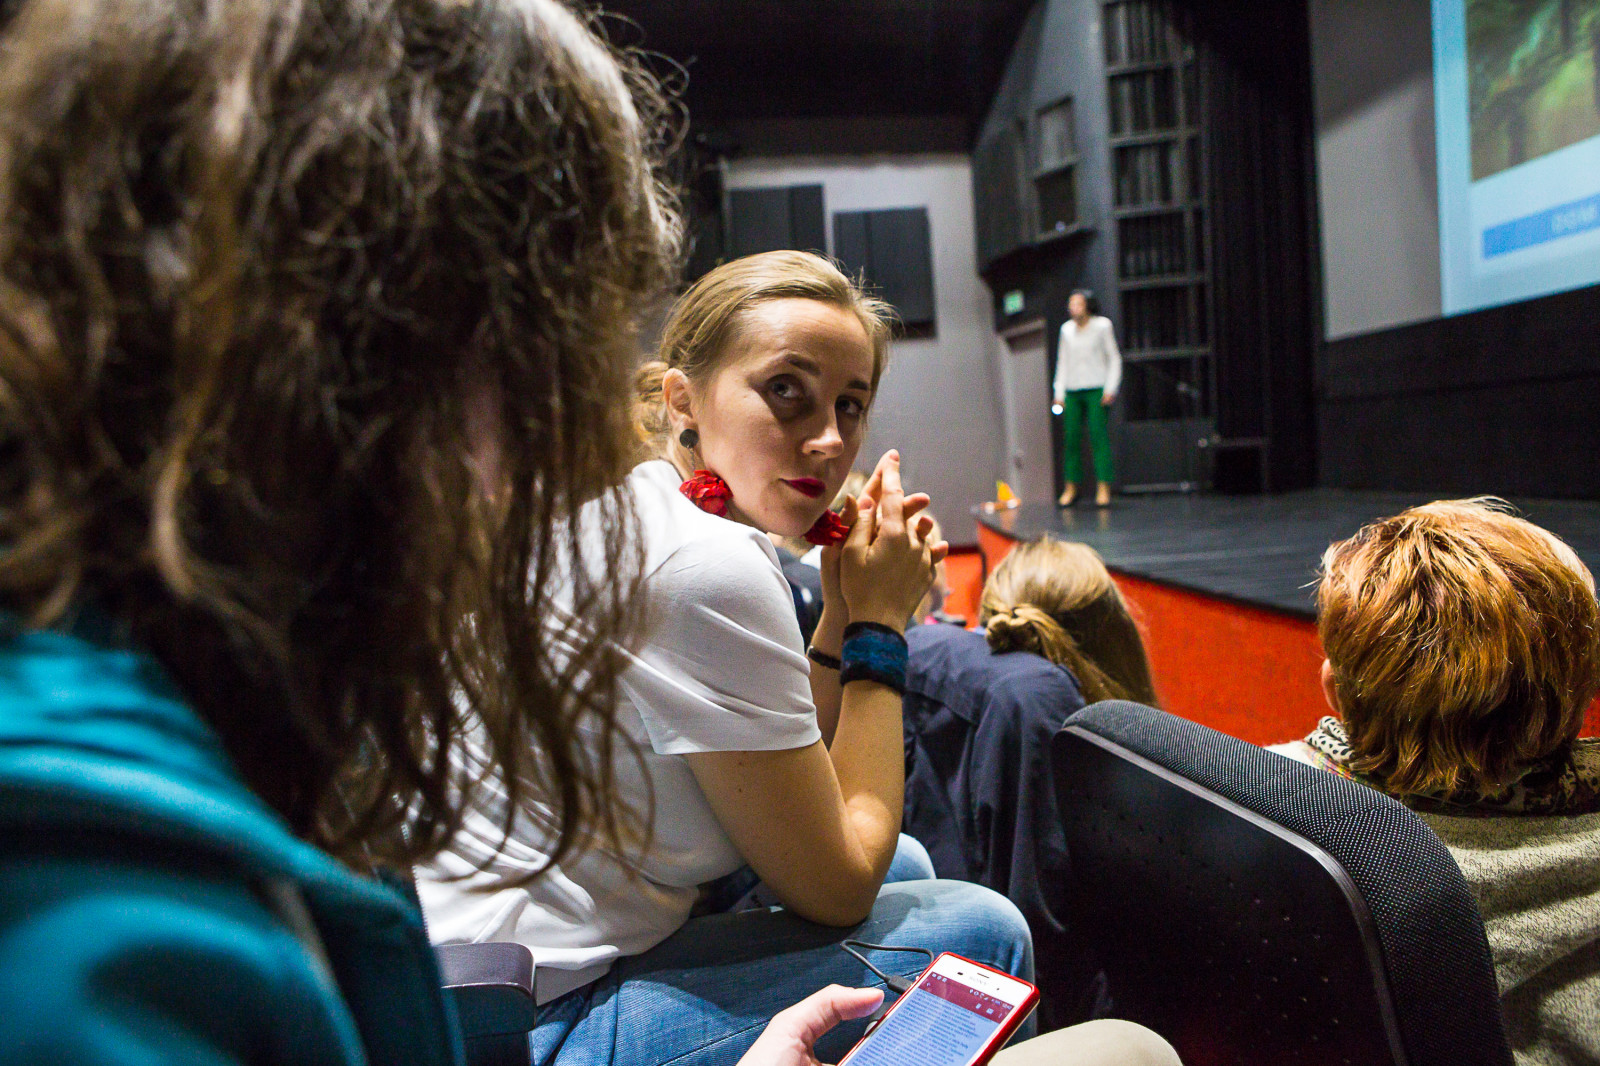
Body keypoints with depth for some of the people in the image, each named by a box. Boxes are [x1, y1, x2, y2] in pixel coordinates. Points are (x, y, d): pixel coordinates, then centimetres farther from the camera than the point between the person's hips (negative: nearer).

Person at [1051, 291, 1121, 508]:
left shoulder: (1102, 325, 2)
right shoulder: (1066, 329, 13)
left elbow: (1114, 358, 4)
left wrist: (1110, 389, -5)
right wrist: (1059, 392, 10)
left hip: (1096, 388, -3)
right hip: (1072, 390, 4)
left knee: (1098, 435, -9)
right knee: (1071, 437, -1)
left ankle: (1104, 487, -7)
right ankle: (1070, 486, 6)